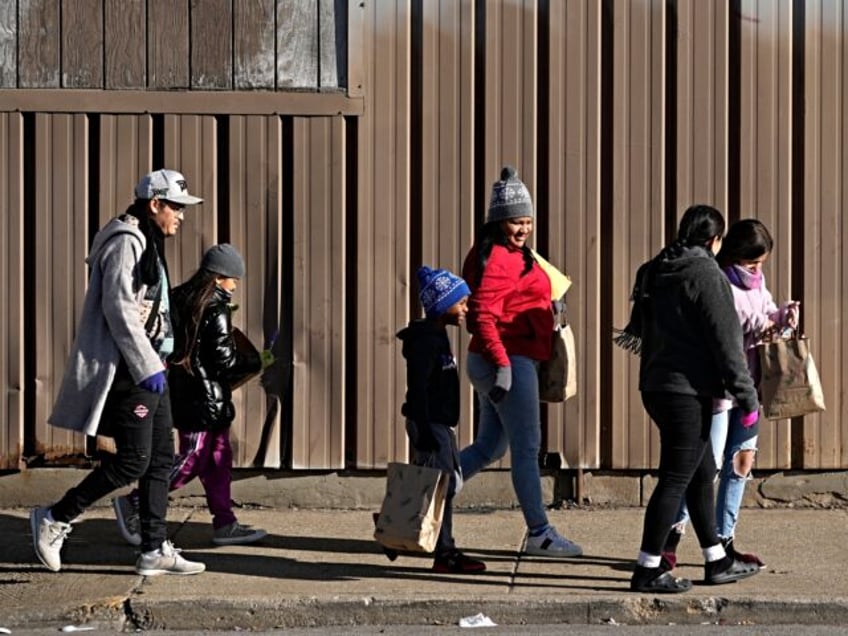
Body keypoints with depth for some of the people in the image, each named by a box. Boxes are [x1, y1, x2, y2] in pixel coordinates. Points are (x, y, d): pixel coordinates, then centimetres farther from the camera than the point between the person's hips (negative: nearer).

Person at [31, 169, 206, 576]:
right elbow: (119, 309, -20)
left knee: (161, 459, 8)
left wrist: (156, 362, 18)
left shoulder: (148, 244, 19)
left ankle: (155, 550, 11)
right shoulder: (126, 242, -13)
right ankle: (54, 520, 2)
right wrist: (147, 367, -21)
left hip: (148, 365, 10)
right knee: (133, 461, -10)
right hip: (128, 369, -10)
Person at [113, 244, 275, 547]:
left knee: (219, 457, 12)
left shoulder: (181, 299, 9)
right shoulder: (216, 310, -16)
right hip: (205, 396, -10)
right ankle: (133, 503, -1)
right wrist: (258, 362, -3)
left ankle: (225, 523, 14)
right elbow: (225, 359, -16)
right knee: (193, 459, -3)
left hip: (185, 394, 10)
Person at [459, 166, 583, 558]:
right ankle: (539, 534, 3)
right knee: (527, 448, -3)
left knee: (489, 445, 17)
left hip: (502, 361, 11)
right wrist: (502, 364, -26)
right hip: (510, 360, -11)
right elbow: (483, 315, -23)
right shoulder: (498, 259, -15)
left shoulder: (511, 256, 16)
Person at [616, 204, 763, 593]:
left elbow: (640, 327, 21)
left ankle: (717, 562, 24)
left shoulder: (655, 273, 12)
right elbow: (726, 342, -14)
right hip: (688, 390, -9)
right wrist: (747, 397, -10)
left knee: (702, 473, 17)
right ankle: (647, 570, -3)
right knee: (677, 478, -4)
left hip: (656, 386, 9)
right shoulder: (706, 275, -12)